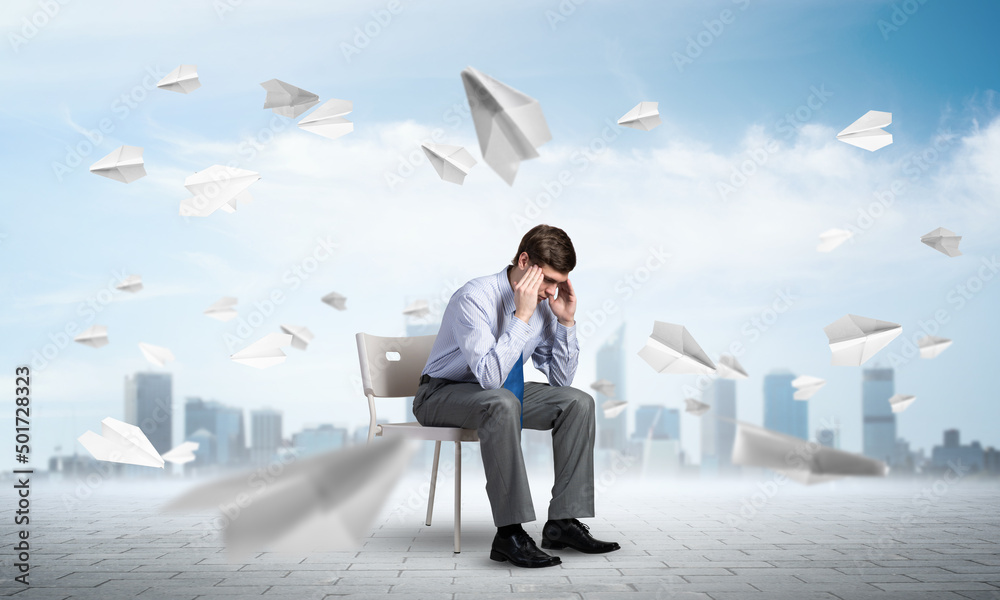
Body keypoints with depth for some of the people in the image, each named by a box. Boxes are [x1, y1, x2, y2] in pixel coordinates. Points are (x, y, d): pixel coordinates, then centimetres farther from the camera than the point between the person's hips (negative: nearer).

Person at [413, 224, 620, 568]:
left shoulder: (543, 303, -5)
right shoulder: (474, 298, -26)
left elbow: (560, 380, 0)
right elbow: (490, 376, -35)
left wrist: (566, 322, -12)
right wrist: (522, 317, -36)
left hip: (499, 390, 7)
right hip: (443, 394, -7)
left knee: (578, 403, -13)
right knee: (501, 403, -39)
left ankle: (563, 522, -12)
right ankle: (510, 534, -36)